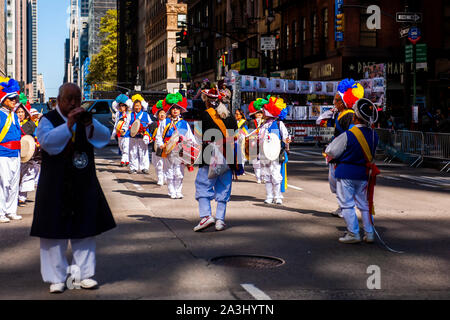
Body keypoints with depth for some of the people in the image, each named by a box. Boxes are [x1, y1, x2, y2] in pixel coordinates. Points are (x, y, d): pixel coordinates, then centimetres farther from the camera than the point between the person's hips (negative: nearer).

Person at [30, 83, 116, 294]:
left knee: (84, 230, 7)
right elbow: (47, 141, -20)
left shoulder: (85, 119, 10)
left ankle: (83, 274, 16)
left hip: (83, 184, 4)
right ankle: (56, 278, 10)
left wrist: (89, 124, -18)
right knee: (55, 230, -1)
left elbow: (105, 137, -1)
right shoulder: (48, 120, -2)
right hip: (56, 185, -4)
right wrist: (69, 125, -27)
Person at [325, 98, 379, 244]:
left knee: (347, 204, 4)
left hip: (346, 173, -5)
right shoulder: (373, 135, -2)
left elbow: (330, 153, -11)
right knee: (364, 203, 15)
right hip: (364, 173, 6)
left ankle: (353, 233, 5)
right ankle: (369, 233, 17)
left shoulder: (348, 135, -19)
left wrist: (330, 156, 10)